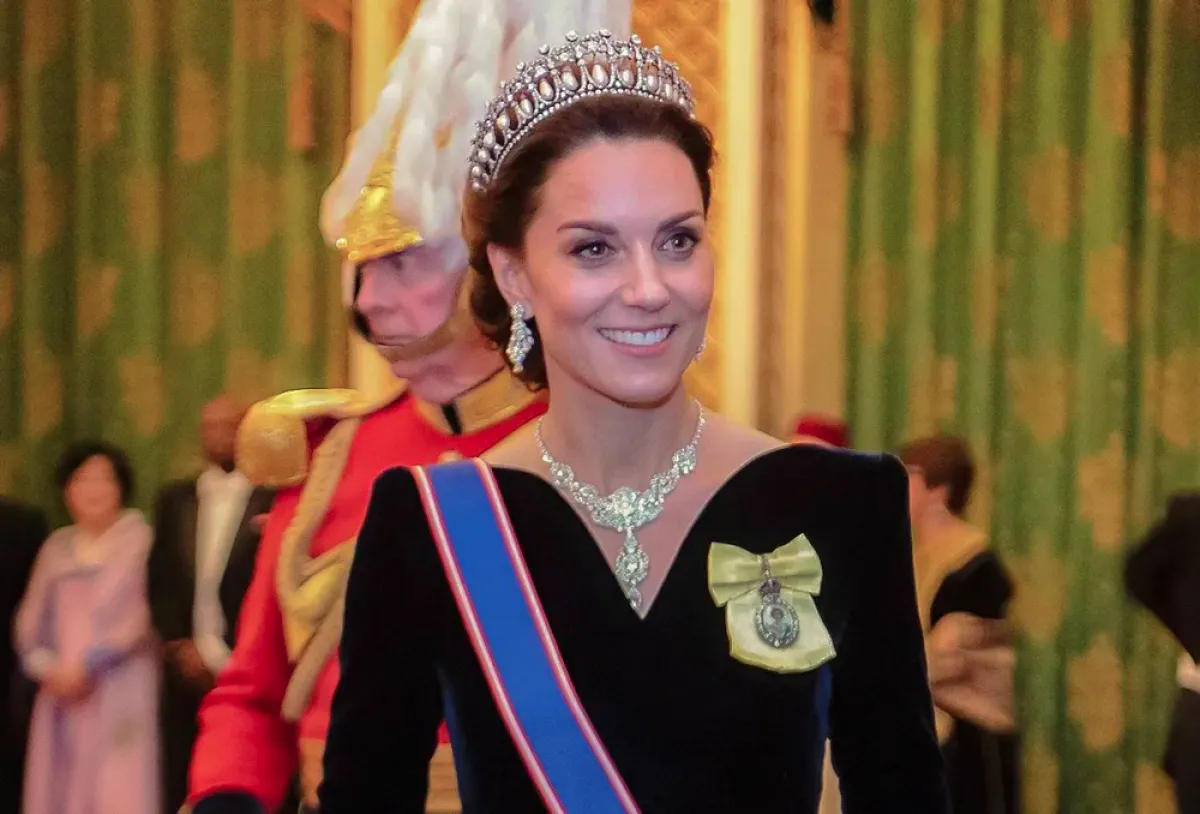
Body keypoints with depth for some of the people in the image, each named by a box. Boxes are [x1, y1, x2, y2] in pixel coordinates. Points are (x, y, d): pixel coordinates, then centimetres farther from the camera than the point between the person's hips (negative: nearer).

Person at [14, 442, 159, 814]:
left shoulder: (136, 538, 1)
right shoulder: (57, 547, 15)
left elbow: (136, 616, -7)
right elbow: (31, 620, 11)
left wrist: (86, 666, -10)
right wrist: (48, 669, -6)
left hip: (117, 691, -4)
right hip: (61, 694, 5)